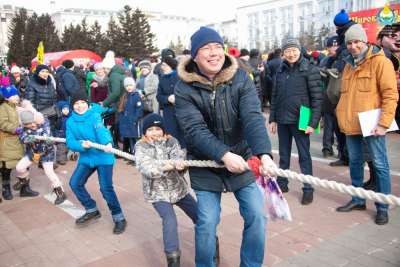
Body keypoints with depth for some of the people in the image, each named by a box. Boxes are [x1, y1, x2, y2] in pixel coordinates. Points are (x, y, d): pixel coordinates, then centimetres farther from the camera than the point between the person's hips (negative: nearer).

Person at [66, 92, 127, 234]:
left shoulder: (94, 116, -12)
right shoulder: (70, 121, 3)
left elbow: (102, 130, -29)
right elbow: (70, 141, -5)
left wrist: (108, 143, -50)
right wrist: (81, 144, -26)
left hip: (103, 156, -6)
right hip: (86, 157, 6)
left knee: (106, 188, -10)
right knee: (75, 183, 4)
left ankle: (119, 218, 9)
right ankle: (92, 210, 25)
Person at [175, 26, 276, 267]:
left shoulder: (241, 79, -8)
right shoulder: (185, 88, -11)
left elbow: (253, 118, -21)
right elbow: (195, 129, -20)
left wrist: (264, 153, -36)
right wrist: (224, 155, -33)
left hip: (242, 159, 2)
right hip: (206, 165, -1)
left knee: (257, 216, 1)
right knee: (207, 224, 0)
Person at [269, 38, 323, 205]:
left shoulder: (310, 70, -6)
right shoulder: (281, 70, 9)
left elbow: (317, 98, -9)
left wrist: (313, 122, -14)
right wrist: (272, 119, 10)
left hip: (299, 120, -4)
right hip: (282, 120, 5)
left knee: (304, 155, 4)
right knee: (283, 154, 14)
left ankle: (308, 189, 13)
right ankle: (282, 183, 27)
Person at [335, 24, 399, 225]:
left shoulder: (380, 62, -7)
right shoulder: (349, 65, 14)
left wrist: (384, 123, -18)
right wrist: (343, 118, 14)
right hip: (351, 124, 7)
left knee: (379, 165, 2)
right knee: (355, 162, 15)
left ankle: (382, 207, 12)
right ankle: (358, 200, 29)